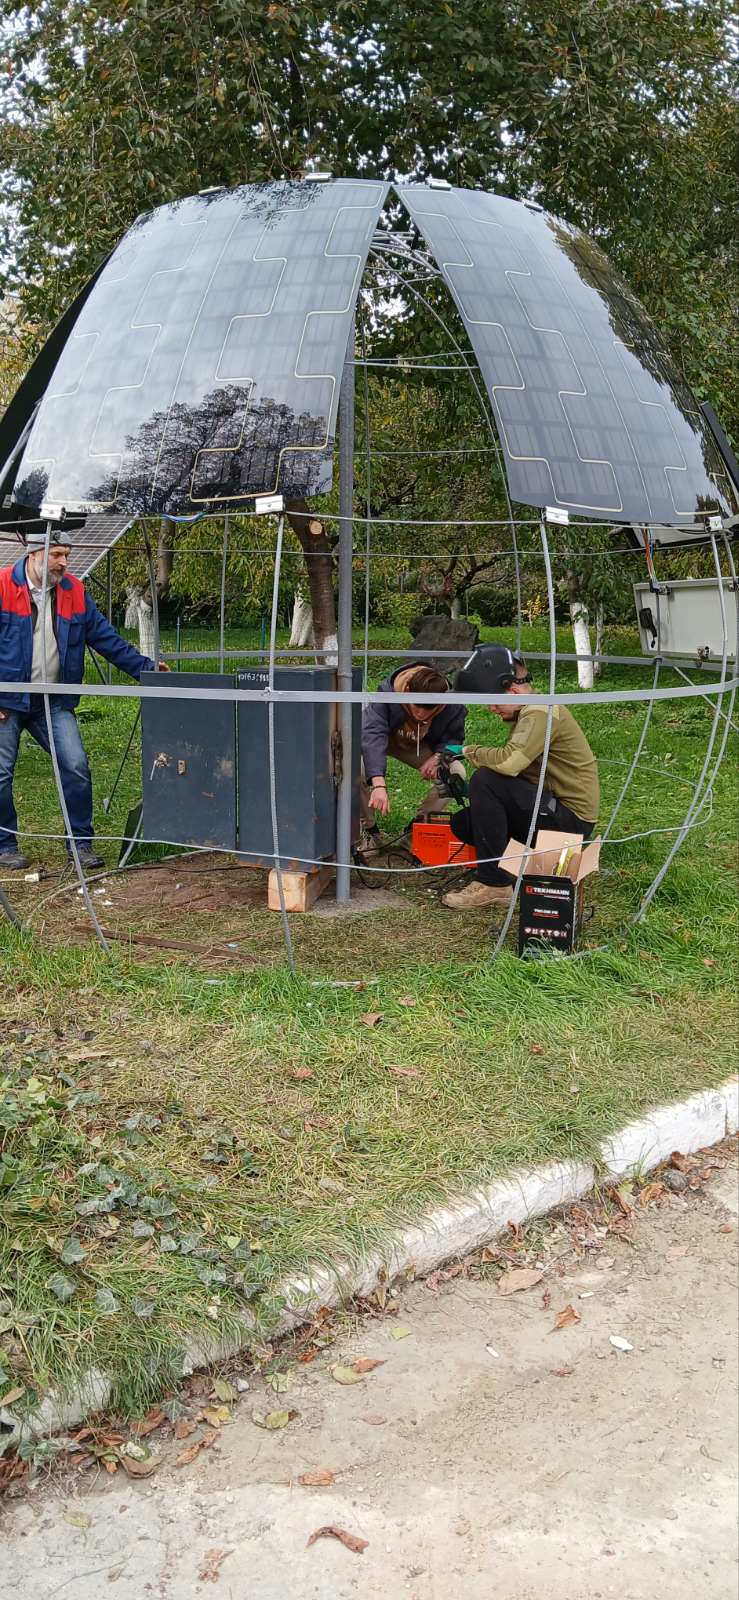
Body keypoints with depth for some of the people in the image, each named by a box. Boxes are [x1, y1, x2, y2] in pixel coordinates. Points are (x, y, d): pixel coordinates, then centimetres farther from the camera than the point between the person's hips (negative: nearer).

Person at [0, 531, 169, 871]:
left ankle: (81, 842, 11)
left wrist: (144, 667, 1)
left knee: (76, 768, -3)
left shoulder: (74, 592, 4)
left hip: (54, 702, 4)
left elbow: (105, 637, 7)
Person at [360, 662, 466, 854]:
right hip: (387, 739, -2)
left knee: (456, 773, -24)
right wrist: (379, 785, -58)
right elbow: (372, 735, -47)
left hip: (421, 748, 2)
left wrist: (438, 756, -34)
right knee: (358, 767, -35)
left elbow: (453, 738, -9)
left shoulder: (453, 705, -27)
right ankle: (370, 830, -11)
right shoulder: (388, 692, -37)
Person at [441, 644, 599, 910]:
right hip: (551, 808, 10)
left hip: (571, 817, -10)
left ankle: (493, 883, -17)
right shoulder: (526, 713, 15)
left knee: (484, 781, -23)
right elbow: (511, 767, 13)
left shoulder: (540, 712, -18)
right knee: (462, 824, 5)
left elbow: (509, 763, -31)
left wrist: (472, 752, -13)